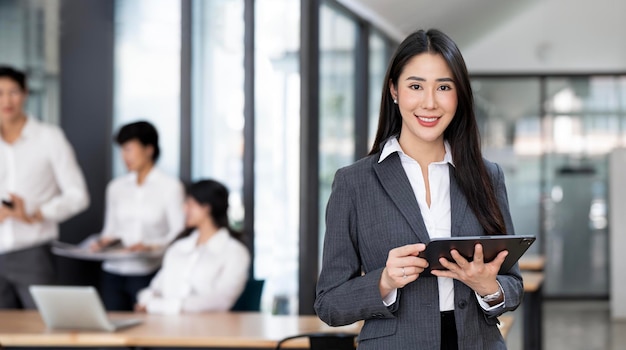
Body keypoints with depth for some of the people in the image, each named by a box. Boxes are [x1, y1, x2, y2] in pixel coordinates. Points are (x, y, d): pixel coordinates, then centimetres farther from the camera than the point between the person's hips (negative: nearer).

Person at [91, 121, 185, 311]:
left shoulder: (170, 186, -1)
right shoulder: (116, 187, 13)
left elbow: (178, 234, -5)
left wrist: (152, 247, -19)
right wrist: (103, 242, -1)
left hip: (148, 272, -4)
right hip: (113, 272, 4)